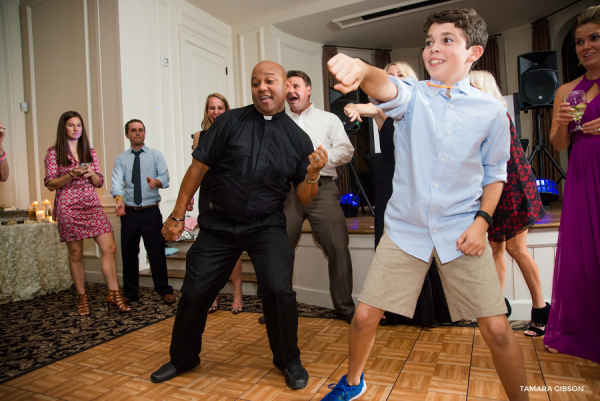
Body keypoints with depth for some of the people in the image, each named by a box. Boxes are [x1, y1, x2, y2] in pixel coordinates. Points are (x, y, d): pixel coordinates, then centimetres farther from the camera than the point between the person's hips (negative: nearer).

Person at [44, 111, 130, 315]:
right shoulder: (54, 153, 3)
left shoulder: (90, 153, 13)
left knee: (109, 248, -8)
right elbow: (50, 184, -1)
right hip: (68, 207, -3)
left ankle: (113, 294, 0)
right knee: (76, 254, 4)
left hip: (92, 205, 3)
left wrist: (91, 173, -9)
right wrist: (71, 175, -16)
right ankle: (82, 297, 19)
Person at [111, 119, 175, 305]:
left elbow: (165, 178, -7)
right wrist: (119, 199, -25)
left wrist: (157, 181, -31)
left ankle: (164, 291, 14)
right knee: (128, 254, 9)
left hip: (151, 212, -2)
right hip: (129, 213, 2)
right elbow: (117, 182, -5)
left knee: (157, 252, 1)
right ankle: (130, 293, 25)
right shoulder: (120, 158, 8)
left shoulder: (156, 155, 5)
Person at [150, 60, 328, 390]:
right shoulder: (231, 122, -3)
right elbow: (198, 168, -1)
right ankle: (182, 358, 37)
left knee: (278, 291, -19)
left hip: (267, 227, 0)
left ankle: (288, 360, 11)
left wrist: (313, 175, -20)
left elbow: (304, 198, 1)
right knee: (194, 294, 7)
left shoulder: (298, 138, 0)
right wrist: (178, 215, -1)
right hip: (219, 226, 1)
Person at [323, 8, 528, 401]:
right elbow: (387, 89, -25)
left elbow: (495, 172, 9)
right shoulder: (413, 95, -1)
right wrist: (360, 69, -48)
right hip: (405, 228, 0)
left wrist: (482, 220, -5)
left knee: (497, 328, -3)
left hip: (461, 232, 0)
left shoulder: (491, 110, 1)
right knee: (365, 316, 3)